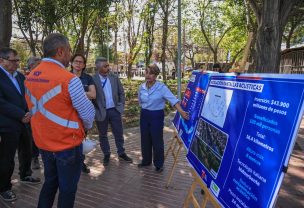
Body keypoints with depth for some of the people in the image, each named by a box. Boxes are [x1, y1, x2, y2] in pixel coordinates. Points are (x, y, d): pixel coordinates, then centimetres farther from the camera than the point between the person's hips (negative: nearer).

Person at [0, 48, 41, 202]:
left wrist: (28, 113, -4)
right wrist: (21, 115, -19)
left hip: (24, 122, 7)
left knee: (26, 152, 20)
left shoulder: (20, 76, 9)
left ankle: (25, 175, 43)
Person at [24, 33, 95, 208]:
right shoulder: (68, 79, -22)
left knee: (50, 182, 25)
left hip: (43, 142, 7)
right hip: (68, 143, -7)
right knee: (67, 188, 11)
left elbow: (35, 108, 9)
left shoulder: (31, 76, 1)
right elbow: (88, 113, -17)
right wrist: (87, 126, 5)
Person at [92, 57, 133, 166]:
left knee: (119, 133, 11)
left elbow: (121, 92, 8)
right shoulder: (93, 80, -12)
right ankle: (106, 155, 31)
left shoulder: (114, 77, 0)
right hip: (101, 112, -2)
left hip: (114, 110, 3)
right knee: (103, 135, 13)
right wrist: (96, 111, -12)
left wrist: (121, 105, 2)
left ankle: (121, 153, 28)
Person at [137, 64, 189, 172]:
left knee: (157, 140, 5)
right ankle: (146, 160, 36)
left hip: (157, 116, -5)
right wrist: (145, 110, 8)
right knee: (145, 139, 15)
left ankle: (159, 164, 24)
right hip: (144, 115, 5)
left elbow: (173, 99, -25)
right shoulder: (141, 87, -1)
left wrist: (181, 111, -38)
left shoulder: (161, 87, -16)